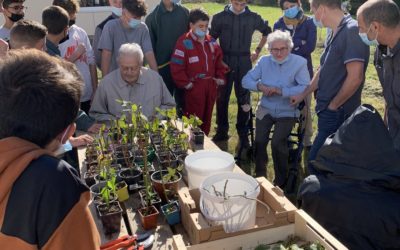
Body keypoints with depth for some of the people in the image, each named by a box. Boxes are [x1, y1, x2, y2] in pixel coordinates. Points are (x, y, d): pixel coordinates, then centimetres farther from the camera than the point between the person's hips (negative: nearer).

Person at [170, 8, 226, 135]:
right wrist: (186, 83, -13)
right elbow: (176, 67, -14)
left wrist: (220, 78, 9)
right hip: (194, 87, -6)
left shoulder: (211, 42, 9)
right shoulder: (184, 42, -10)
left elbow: (219, 61, 18)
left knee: (207, 117, 15)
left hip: (211, 85, 6)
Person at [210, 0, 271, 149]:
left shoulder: (253, 18, 3)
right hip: (224, 62, 0)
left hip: (244, 63, 1)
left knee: (244, 99, 4)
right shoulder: (219, 17, -1)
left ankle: (243, 133, 17)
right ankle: (222, 131, 19)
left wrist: (258, 50, 14)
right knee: (222, 98, 5)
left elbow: (267, 32, 20)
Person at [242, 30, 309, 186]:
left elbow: (306, 88, -20)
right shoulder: (264, 61, 7)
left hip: (288, 111, -3)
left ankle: (281, 180, 3)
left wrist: (280, 91, -22)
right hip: (265, 109, 3)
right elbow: (246, 80, 5)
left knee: (277, 143, -21)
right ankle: (260, 175, 11)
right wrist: (260, 86, -15)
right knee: (259, 141, -15)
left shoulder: (299, 62, -8)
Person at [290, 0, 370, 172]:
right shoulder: (336, 33, 12)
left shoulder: (351, 30, -17)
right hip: (329, 112, 9)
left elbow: (355, 78, -23)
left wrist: (332, 106, -11)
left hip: (338, 113, -9)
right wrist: (302, 95, 27)